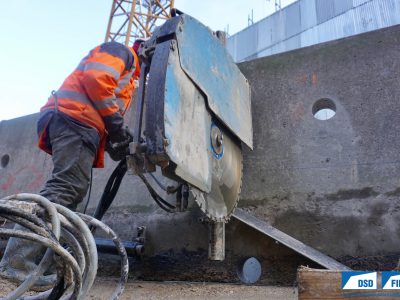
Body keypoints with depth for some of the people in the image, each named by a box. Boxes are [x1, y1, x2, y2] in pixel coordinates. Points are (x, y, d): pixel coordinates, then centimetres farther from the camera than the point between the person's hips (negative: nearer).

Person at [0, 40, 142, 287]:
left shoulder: (128, 76, 37)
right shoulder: (121, 52, 8)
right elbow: (96, 78, -12)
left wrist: (118, 136, 14)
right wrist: (115, 121, -9)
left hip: (76, 125, 11)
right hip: (75, 119, -10)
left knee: (73, 190, 4)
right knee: (67, 187, -22)